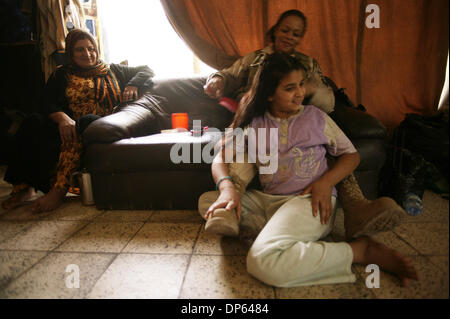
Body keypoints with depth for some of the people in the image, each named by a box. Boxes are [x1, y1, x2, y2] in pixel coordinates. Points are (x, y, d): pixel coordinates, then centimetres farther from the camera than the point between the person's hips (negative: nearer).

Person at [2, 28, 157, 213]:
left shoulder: (111, 71, 21)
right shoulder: (61, 75, 20)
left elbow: (146, 70, 23)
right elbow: (48, 104, 4)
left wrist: (133, 85, 1)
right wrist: (62, 118, -19)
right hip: (67, 127, 2)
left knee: (86, 121, -36)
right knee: (34, 122, -25)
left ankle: (59, 190, -40)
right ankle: (25, 187, -24)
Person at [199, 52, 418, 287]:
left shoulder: (315, 117, 8)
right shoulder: (253, 123, 10)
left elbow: (351, 155, 12)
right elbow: (221, 156, 4)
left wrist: (326, 181, -9)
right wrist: (227, 187, -18)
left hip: (309, 199, -4)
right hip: (267, 200, 5)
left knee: (262, 261, -32)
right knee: (206, 201, -11)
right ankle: (275, 231, -20)